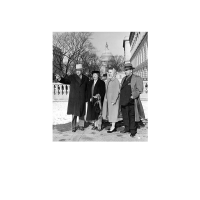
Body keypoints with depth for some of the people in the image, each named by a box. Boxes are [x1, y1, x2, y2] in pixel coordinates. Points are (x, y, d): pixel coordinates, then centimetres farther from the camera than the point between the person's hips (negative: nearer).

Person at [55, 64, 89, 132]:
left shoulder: (86, 78, 6)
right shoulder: (72, 77, 0)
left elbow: (87, 89, 8)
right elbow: (65, 80, -15)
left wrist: (87, 98, 1)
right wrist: (60, 78, -37)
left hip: (82, 99, 2)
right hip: (73, 99, -2)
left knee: (81, 113, 10)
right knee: (74, 113, 2)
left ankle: (81, 126, 25)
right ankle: (73, 127, 13)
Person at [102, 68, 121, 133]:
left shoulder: (116, 81, -15)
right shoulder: (108, 80, 11)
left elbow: (117, 91, -19)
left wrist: (114, 100, -22)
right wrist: (106, 98, 11)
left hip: (113, 99, -9)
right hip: (108, 99, 9)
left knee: (113, 112, -2)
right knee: (109, 112, 12)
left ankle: (113, 127, 8)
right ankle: (113, 126, 23)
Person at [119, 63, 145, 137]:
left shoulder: (137, 78, -4)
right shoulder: (123, 79, 17)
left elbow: (139, 90, -10)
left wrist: (133, 96, -17)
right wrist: (121, 97, 12)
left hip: (132, 102, -6)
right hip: (123, 101, 7)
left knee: (132, 117, 1)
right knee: (125, 116, 13)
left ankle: (133, 131, 13)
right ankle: (127, 128, 29)